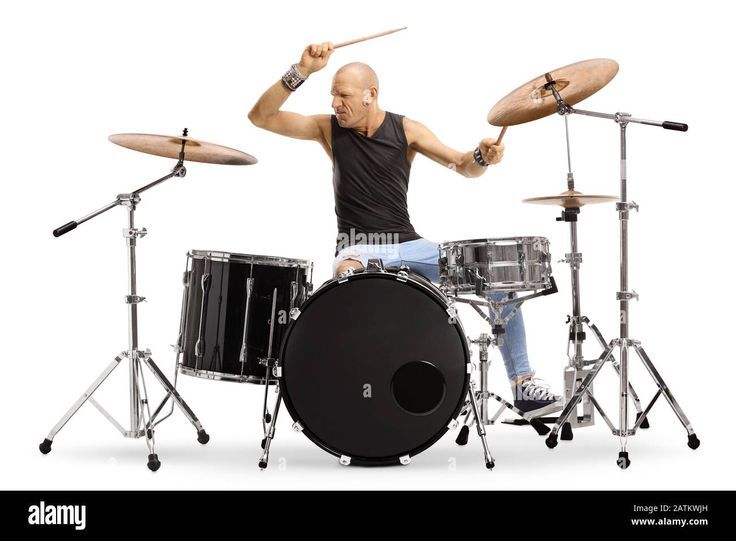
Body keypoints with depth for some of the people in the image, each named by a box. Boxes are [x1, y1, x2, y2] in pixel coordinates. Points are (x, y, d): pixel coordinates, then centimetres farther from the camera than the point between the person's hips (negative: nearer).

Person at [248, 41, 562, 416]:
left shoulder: (406, 130, 3)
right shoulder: (328, 129, 1)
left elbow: (463, 166, 2)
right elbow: (260, 116, -8)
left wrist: (482, 156, -23)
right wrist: (302, 70, -19)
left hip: (409, 245, 2)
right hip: (358, 249, -2)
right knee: (348, 276, -41)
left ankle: (523, 386, -7)